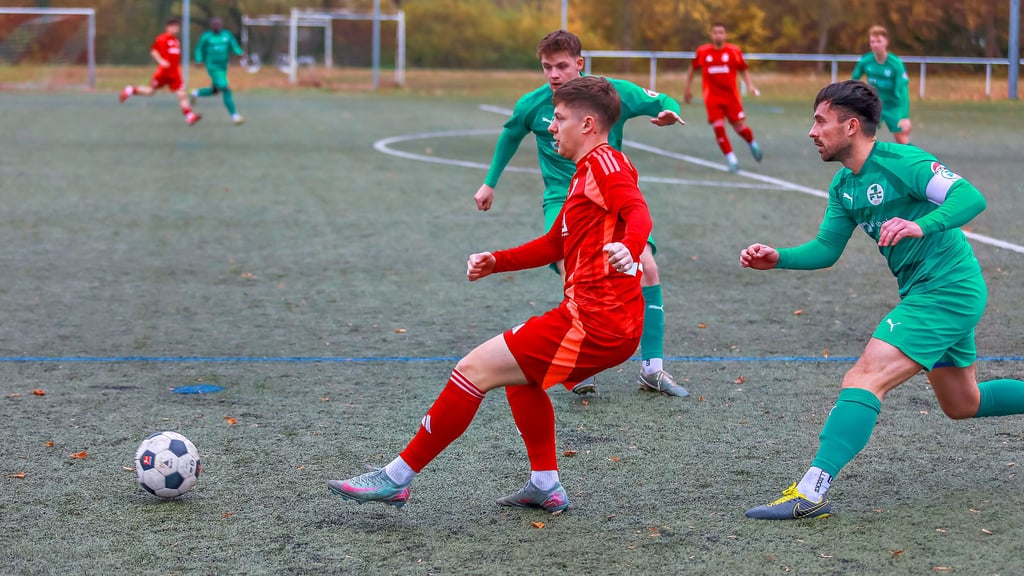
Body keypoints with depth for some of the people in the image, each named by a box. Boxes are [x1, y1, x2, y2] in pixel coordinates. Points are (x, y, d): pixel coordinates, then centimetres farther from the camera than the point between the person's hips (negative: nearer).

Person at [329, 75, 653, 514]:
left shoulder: (604, 162, -7)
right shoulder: (587, 172, 24)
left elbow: (638, 212, -26)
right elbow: (554, 245, 31)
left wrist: (627, 249, -46)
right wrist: (495, 262, 21)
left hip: (594, 323, -10)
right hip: (610, 324, 10)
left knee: (475, 370, -8)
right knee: (519, 372, 29)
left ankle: (396, 478, -2)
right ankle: (546, 486, 23)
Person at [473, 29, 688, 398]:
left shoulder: (614, 92, -9)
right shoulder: (532, 105, -5)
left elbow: (664, 103, 3)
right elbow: (510, 136, 17)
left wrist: (669, 113, -21)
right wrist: (490, 182, 22)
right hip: (562, 199, -1)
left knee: (647, 267, -18)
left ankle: (652, 369, -5)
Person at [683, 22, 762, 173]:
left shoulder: (734, 51, -2)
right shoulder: (702, 52, 1)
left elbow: (744, 70, 8)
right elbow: (692, 68, 17)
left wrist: (751, 86, -7)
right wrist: (688, 88, 20)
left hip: (731, 96, 0)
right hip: (712, 97, 0)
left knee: (739, 126, -1)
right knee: (718, 128, -11)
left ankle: (752, 143, 32)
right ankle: (732, 160, 0)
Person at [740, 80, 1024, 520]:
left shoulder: (900, 162, -18)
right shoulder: (843, 187, 8)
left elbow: (971, 197, -27)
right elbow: (825, 250, 10)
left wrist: (922, 226, -43)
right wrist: (777, 259, -6)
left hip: (946, 290, -10)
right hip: (923, 292, 10)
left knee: (863, 379, -21)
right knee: (962, 404, 23)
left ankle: (811, 492, -28)